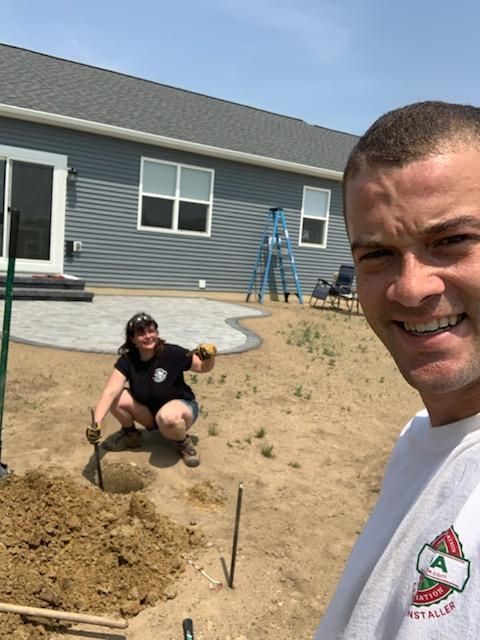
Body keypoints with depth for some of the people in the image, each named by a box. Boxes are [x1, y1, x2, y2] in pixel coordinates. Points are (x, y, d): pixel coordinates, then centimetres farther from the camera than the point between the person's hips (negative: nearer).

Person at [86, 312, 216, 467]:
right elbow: (110, 392, -27)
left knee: (167, 417, -40)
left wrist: (209, 356, -32)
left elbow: (203, 367, -8)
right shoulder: (127, 361, -15)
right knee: (117, 399, -20)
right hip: (149, 412, 4)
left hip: (181, 405, -4)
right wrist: (96, 423, -42)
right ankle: (130, 434, 9)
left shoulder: (172, 353, -22)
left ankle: (183, 443, -6)